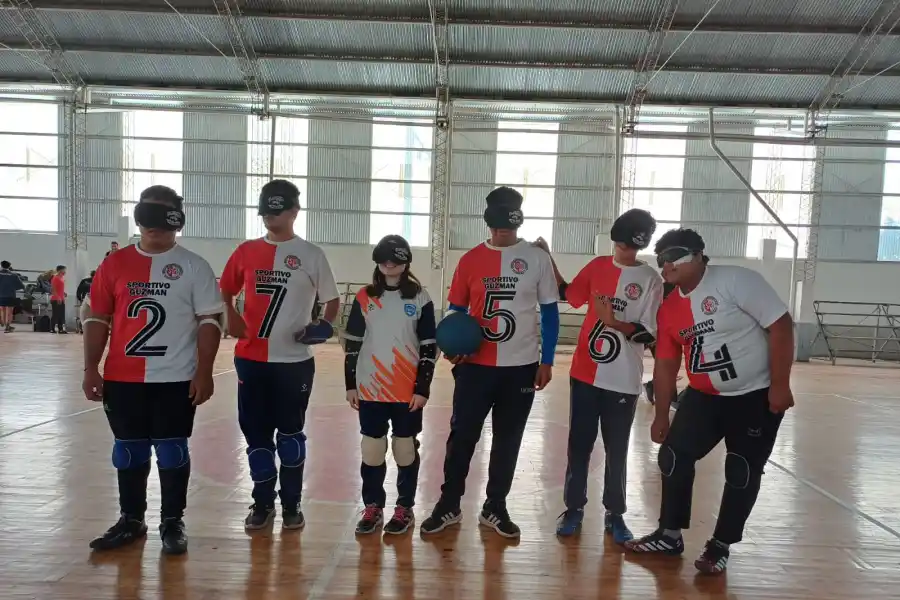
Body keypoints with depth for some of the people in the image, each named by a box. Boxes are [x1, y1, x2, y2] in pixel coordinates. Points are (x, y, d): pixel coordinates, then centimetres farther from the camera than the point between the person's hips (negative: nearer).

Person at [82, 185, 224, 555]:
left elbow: (210, 321, -4)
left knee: (172, 450, 6)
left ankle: (173, 522, 20)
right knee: (128, 450, 13)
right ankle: (131, 520, 29)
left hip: (176, 379, -3)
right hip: (122, 379, 3)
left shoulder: (194, 267, -2)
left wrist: (204, 372, -11)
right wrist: (91, 369, 2)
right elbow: (97, 319, 9)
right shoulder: (114, 264, 6)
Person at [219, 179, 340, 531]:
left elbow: (332, 299, 5)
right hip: (251, 359, 3)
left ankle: (291, 504, 22)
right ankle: (263, 503, 25)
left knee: (290, 433, 7)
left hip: (295, 361, -2)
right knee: (256, 433, 9)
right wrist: (231, 317, -3)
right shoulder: (246, 252, 7)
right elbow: (225, 291, 17)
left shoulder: (311, 255, 0)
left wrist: (324, 325, -15)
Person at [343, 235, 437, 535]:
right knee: (372, 448, 9)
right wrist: (350, 384, 3)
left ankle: (405, 508, 23)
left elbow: (429, 347, -2)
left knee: (406, 447, 8)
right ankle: (373, 507, 25)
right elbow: (352, 343, 6)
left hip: (408, 391, -1)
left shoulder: (420, 298, -2)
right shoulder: (364, 297, 3)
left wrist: (422, 388, -6)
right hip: (370, 389, 2)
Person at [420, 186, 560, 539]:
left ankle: (495, 508, 26)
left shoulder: (537, 259, -1)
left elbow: (550, 312, 3)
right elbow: (457, 311, 7)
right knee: (462, 435, 5)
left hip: (521, 366, 0)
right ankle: (449, 505, 22)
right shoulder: (470, 260, 1)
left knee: (508, 440, 11)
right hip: (475, 365, 0)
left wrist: (547, 360, -1)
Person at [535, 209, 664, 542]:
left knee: (617, 450, 9)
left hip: (623, 381, -3)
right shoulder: (597, 267, 5)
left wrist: (614, 321, -23)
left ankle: (615, 514, 23)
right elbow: (567, 293, 18)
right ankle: (574, 507, 23)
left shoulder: (651, 280, -5)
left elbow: (648, 334, -9)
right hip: (585, 374, 3)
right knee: (579, 444, 10)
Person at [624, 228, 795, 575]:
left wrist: (779, 385, -21)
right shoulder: (668, 309, 1)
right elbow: (666, 365, 8)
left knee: (742, 472, 3)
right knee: (673, 456, 2)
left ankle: (721, 546, 21)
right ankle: (670, 536, 19)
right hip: (705, 396, 6)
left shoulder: (735, 280, -18)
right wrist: (661, 416, 9)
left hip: (757, 396, -5)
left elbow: (780, 325, -19)